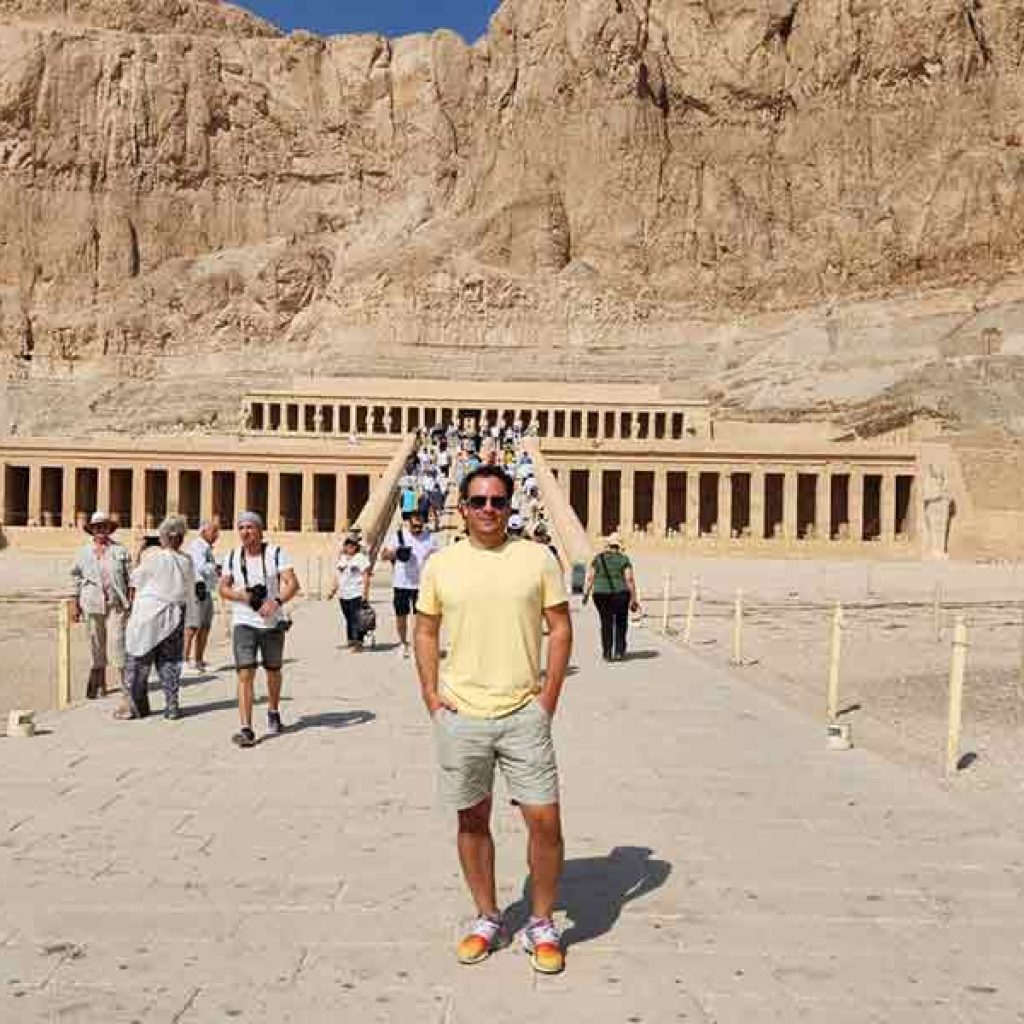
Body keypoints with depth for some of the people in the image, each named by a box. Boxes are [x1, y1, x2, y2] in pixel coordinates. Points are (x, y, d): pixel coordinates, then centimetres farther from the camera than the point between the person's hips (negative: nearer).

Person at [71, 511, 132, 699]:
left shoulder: (120, 550, 4)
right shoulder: (83, 552, 9)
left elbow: (130, 577, 3)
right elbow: (77, 579, 11)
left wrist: (131, 599, -4)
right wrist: (76, 606, 8)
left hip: (116, 603, -2)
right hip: (92, 604, 2)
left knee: (117, 639, -9)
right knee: (96, 642, 6)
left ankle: (125, 679, -2)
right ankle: (99, 685, 15)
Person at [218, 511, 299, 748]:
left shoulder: (275, 553, -6)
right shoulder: (233, 556, 1)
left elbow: (293, 583, -13)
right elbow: (223, 588, 7)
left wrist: (276, 601, -30)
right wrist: (243, 596, -13)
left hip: (273, 622, 0)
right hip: (243, 623, 0)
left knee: (273, 671, 16)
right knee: (245, 674, -13)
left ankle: (273, 713, 40)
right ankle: (246, 729, -14)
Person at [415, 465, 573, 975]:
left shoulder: (536, 558, 0)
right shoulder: (441, 564, 3)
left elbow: (560, 627, 2)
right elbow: (425, 632, 9)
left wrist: (548, 699, -4)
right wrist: (432, 699, 0)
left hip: (524, 714, -1)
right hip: (460, 717, 1)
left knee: (545, 821, 0)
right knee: (472, 820, 13)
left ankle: (541, 925, 21)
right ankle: (487, 919, 32)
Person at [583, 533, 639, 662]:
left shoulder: (599, 558, 3)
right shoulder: (624, 559, -2)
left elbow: (590, 577, -3)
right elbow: (630, 579, -8)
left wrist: (585, 594, 1)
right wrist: (633, 599, -4)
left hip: (601, 594, 1)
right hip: (620, 594, -1)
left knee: (606, 623, 12)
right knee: (620, 623, 15)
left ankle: (607, 653, 10)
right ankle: (619, 651, 10)